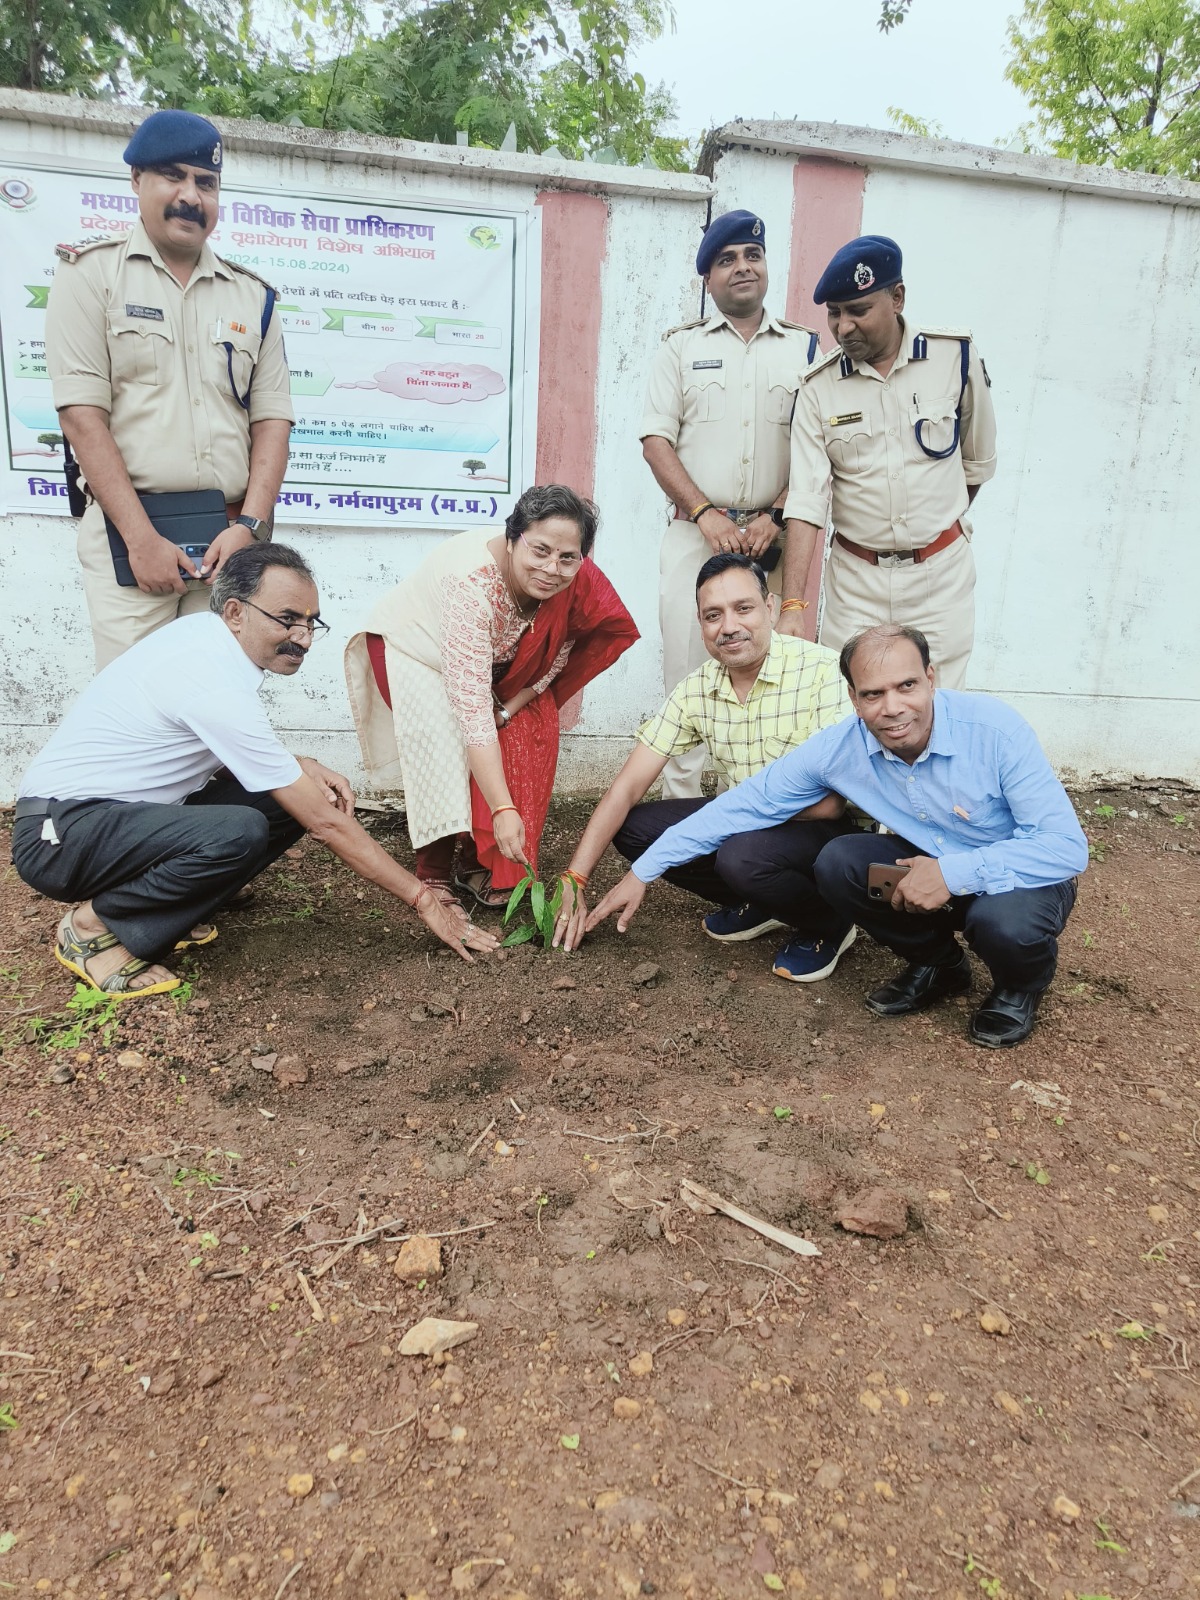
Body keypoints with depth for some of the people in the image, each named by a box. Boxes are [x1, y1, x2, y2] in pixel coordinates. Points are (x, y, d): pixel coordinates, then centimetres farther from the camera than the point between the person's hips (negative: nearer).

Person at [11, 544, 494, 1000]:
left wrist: (300, 767, -3)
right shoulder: (216, 685, -26)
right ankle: (95, 926, -10)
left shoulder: (201, 634, 1)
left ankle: (166, 916, 4)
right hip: (58, 834, -9)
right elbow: (325, 822, -24)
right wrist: (423, 900, -17)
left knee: (287, 799, -3)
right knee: (239, 832, -34)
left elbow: (222, 753, 17)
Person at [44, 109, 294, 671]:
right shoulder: (92, 272, 6)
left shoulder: (251, 296, 16)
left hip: (230, 540, 3)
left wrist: (249, 526, -6)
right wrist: (142, 538, -13)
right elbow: (82, 415, -4)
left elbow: (272, 419, 9)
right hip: (128, 533, -2)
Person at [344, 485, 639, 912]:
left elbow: (557, 653, -6)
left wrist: (512, 705, -20)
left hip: (491, 661, 5)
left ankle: (476, 863, 0)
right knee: (449, 750, -27)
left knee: (533, 735, -14)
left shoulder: (577, 580, -26)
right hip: (413, 649, -5)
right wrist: (503, 809, -48)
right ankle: (433, 873, -9)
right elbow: (472, 706, -45)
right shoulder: (473, 583, -42)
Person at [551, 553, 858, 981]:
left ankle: (828, 924, -2)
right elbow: (628, 786, -4)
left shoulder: (823, 671, -21)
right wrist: (574, 880, -10)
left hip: (826, 830, -6)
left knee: (742, 853, -35)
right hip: (747, 824, 6)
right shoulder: (696, 689, -4)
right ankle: (759, 905, 10)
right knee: (631, 827, -7)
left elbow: (830, 800, -25)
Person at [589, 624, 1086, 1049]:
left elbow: (1067, 846, -27)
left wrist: (955, 872, -35)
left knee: (1003, 922, -37)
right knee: (837, 864, -21)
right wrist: (642, 873, -10)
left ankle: (1021, 984, 4)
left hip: (1023, 877, -3)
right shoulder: (840, 748, -17)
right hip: (930, 867, 4)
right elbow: (747, 803, -10)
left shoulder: (996, 730, -27)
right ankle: (937, 964, 7)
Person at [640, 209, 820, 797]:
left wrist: (774, 517, -8)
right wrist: (705, 514, -10)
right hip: (694, 534, 0)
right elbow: (656, 440, 3)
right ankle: (680, 805, 9)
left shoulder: (804, 347, 13)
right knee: (686, 677, -1)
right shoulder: (681, 345, 11)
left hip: (773, 538, 1)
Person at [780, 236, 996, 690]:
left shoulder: (956, 356, -4)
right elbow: (806, 499, -11)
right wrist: (791, 609, -19)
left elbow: (978, 461, 10)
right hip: (855, 577, 1)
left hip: (941, 572, 0)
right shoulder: (818, 388, -4)